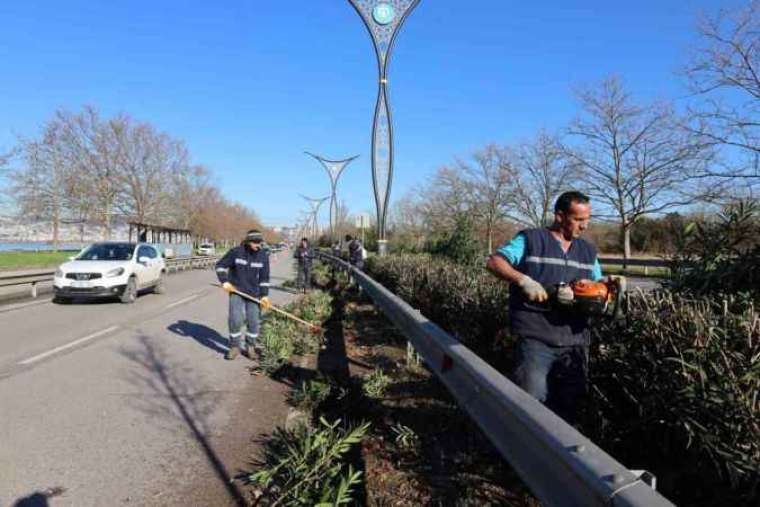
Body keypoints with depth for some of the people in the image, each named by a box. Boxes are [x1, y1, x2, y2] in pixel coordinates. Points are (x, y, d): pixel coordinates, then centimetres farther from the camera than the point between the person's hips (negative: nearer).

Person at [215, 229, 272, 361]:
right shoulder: (236, 252, -11)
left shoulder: (263, 256, -5)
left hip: (253, 293, 2)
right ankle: (234, 347, 13)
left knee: (253, 321, 5)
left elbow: (264, 277, -1)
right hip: (236, 291, -2)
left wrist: (264, 295, -7)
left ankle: (250, 347, 22)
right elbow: (220, 265, 0)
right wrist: (224, 281, -11)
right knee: (235, 319, -5)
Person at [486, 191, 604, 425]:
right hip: (536, 339, -5)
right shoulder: (531, 239, 1)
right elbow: (494, 261, -7)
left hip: (575, 342, 6)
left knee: (567, 406, 14)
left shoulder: (588, 251, 17)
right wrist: (523, 280, -22)